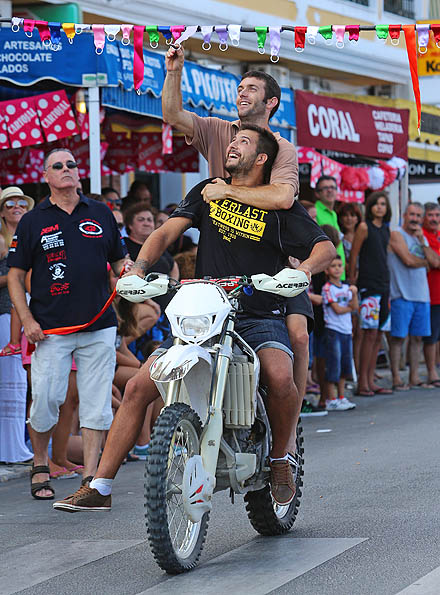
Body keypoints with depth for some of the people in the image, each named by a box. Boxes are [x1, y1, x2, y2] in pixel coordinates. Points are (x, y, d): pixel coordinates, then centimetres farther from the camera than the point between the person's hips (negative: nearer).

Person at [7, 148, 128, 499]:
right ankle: (40, 466, 15)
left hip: (99, 325, 2)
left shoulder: (101, 214, 13)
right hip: (50, 329, -2)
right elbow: (16, 276, 6)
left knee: (97, 403, -1)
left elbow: (119, 260, 20)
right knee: (46, 400, -6)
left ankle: (91, 477, 3)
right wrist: (27, 319, -6)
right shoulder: (33, 221, 6)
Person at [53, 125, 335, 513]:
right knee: (138, 388, -8)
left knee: (280, 378, -34)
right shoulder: (208, 192, 13)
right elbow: (167, 232, 4)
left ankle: (279, 458, -6)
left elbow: (326, 247, -5)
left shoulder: (280, 206, 3)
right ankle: (100, 487, 0)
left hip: (259, 317, -3)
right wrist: (139, 266, -15)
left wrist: (302, 270, -27)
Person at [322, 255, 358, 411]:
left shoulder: (346, 287, 14)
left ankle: (341, 397, 18)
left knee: (345, 367, 10)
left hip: (346, 331, 7)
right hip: (333, 330, -7)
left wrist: (354, 294, -12)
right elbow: (337, 309, -13)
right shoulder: (328, 288, -7)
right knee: (333, 366, -6)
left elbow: (355, 306, 3)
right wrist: (350, 307, 3)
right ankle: (331, 400, -2)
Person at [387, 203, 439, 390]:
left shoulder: (422, 238, 19)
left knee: (417, 338, 8)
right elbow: (408, 260, -15)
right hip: (402, 295, -7)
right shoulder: (397, 235, -3)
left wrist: (422, 241, 1)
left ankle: (414, 377, 13)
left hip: (421, 295, 7)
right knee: (398, 338, -5)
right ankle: (396, 379, -3)